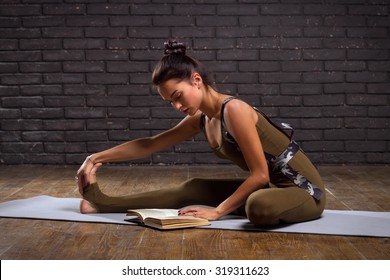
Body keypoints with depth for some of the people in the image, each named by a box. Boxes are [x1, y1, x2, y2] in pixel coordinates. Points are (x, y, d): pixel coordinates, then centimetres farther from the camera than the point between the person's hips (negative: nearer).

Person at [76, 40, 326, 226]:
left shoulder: (234, 110, -23)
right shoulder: (201, 120, 3)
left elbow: (259, 174, -22)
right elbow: (149, 145, 11)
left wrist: (218, 211, -18)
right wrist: (96, 158, 10)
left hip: (303, 189, -7)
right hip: (270, 186, 7)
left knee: (259, 207, -40)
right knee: (193, 189, 6)